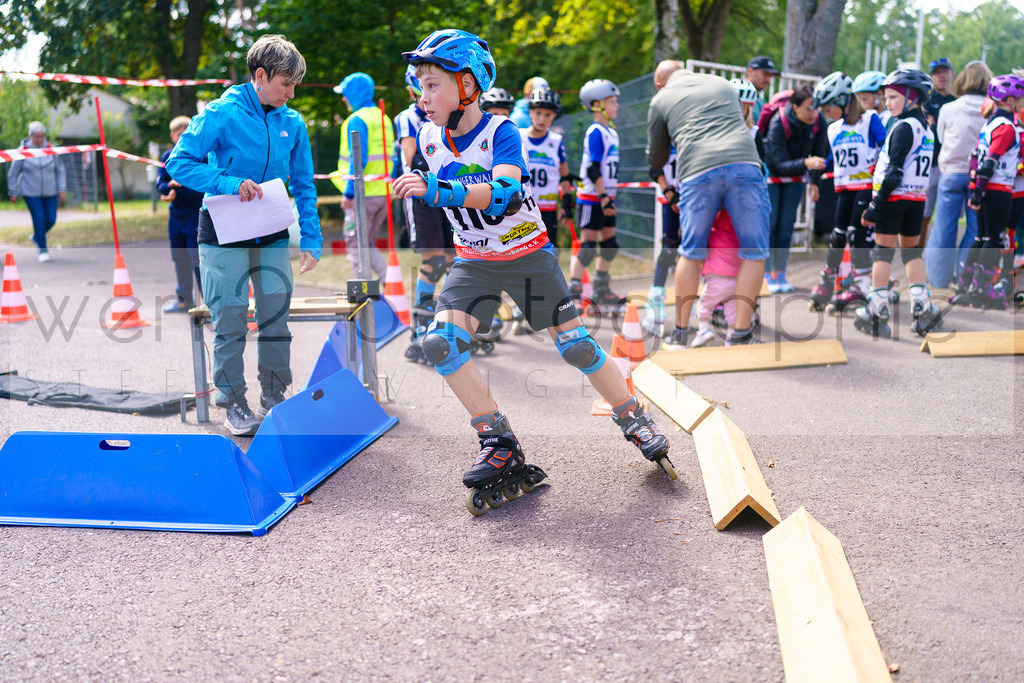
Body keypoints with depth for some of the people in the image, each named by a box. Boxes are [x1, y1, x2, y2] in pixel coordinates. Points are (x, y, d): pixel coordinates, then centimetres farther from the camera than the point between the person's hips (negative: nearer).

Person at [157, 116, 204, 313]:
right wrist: (171, 185, -15)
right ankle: (184, 299, 24)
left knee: (197, 259, -10)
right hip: (176, 214, 6)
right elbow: (161, 185, 5)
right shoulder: (167, 157, 9)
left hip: (196, 214, -5)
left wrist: (178, 193, -14)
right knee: (180, 258, 13)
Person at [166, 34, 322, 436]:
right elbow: (179, 163, -12)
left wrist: (311, 240, 1)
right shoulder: (222, 113, -9)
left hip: (272, 237, 4)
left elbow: (303, 187, 8)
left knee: (276, 318, 5)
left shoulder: (292, 124, 3)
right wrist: (230, 184, -24)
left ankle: (274, 396, 20)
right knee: (230, 321, 0)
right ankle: (233, 403, 14)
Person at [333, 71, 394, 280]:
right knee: (368, 244, 17)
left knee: (356, 245, 1)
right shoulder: (384, 119, 15)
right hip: (384, 192, 8)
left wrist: (349, 192, -16)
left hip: (363, 194, -8)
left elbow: (357, 159, -17)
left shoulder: (357, 120, -9)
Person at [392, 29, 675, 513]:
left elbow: (504, 193, -38)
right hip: (473, 261, 4)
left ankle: (635, 419, 21)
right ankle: (500, 446, -8)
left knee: (575, 346, -2)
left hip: (527, 255, -4)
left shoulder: (501, 132, -19)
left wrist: (438, 191, -47)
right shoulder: (428, 138, -2)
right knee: (440, 343, -18)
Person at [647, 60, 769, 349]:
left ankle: (680, 333, 17)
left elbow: (656, 160, 25)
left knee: (691, 254, 12)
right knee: (754, 252, 6)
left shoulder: (661, 100, 20)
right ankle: (740, 333, 3)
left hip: (698, 173, -1)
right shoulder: (723, 84, 29)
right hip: (744, 163, 1)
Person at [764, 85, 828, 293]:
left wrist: (815, 181, -4)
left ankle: (779, 273, 10)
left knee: (786, 225, 2)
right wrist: (806, 163, -50)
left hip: (795, 176, 4)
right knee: (769, 224, -7)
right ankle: (767, 275, 1)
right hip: (771, 173, -4)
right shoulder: (778, 123, -30)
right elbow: (781, 164, -34)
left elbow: (819, 153, -1)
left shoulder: (818, 121, -17)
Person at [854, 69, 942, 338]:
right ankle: (923, 309, 9)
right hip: (918, 199, 8)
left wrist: (875, 206, -17)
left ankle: (877, 312, 1)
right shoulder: (926, 129, 14)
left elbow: (894, 173, -18)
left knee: (882, 250, -1)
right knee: (912, 251, 14)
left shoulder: (904, 127, -12)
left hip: (895, 197, -8)